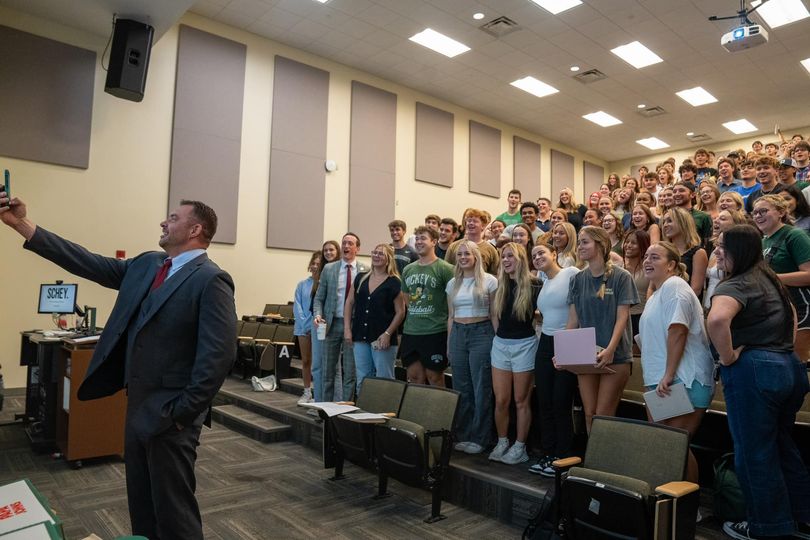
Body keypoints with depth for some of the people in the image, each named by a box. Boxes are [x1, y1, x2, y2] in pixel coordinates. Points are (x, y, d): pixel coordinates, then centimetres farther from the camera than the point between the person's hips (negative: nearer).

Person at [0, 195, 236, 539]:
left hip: (169, 413, -8)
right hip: (138, 405, 8)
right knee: (141, 504, 21)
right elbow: (89, 264, 10)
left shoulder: (211, 280, -17)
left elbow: (219, 354, -22)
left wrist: (183, 411, -17)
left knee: (173, 509, 5)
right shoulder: (146, 265, 10)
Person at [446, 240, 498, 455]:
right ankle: (462, 436, 19)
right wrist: (448, 344, 13)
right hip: (457, 334, 5)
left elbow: (494, 315, -1)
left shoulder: (489, 281, -2)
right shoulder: (453, 283, 12)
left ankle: (479, 438, 11)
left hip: (481, 334, -4)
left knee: (481, 388, -1)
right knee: (460, 388, 8)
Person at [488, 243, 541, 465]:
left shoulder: (533, 286, -8)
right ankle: (502, 442, 23)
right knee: (501, 400, 7)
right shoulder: (500, 285, 6)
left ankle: (520, 447, 18)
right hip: (500, 344, 4)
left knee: (521, 400, 6)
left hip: (524, 345, -4)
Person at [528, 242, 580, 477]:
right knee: (544, 403, 9)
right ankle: (548, 455, 21)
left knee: (561, 404, -2)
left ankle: (563, 458, 13)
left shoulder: (572, 273, -8)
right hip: (545, 344, 7)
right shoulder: (543, 283, 15)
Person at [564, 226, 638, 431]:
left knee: (603, 416, -2)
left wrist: (610, 349, -23)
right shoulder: (578, 280, 8)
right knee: (589, 414, 8)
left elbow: (622, 317, -10)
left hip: (615, 355, -4)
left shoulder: (621, 277, -4)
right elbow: (573, 320, 7)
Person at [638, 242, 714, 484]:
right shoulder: (655, 295, 20)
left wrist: (668, 375, -23)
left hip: (683, 381, -10)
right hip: (660, 382, 10)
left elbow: (677, 330, -21)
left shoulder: (674, 286, -10)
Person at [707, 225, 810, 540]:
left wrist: (727, 357, -21)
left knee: (754, 453, 6)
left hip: (753, 371, -9)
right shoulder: (768, 279, 14)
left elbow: (717, 319, -36)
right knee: (782, 445, 23)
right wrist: (784, 350, 23)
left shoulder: (735, 284, -15)